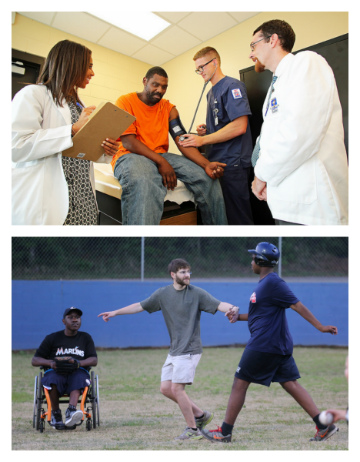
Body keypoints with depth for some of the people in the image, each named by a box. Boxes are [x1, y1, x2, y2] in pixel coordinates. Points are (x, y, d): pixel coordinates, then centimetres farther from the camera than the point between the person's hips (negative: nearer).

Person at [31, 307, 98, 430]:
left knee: (79, 378, -36)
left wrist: (78, 363, -20)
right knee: (52, 379, -36)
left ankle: (71, 411, -54)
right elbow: (34, 360, 8)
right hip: (55, 372, 0)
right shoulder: (52, 338, 14)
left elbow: (94, 360, 4)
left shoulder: (86, 338, 18)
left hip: (78, 372, 0)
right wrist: (50, 362, -15)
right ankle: (55, 414, -20)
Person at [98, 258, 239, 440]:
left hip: (189, 350, -7)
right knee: (166, 388, 5)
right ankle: (200, 414, 17)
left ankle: (193, 430, 0)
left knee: (177, 388, -11)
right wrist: (115, 312, 9)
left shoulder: (197, 293, -8)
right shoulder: (163, 294, 6)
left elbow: (219, 304, -19)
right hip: (173, 351, 7)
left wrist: (232, 308, -40)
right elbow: (141, 306, 12)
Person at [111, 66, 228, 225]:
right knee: (143, 184, -44)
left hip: (161, 156, 6)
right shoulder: (126, 102, 0)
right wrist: (160, 162, -23)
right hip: (131, 156, -6)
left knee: (208, 177, -15)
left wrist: (206, 164, -16)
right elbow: (128, 142, -11)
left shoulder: (169, 108, 15)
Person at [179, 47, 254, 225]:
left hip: (232, 163, -9)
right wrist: (206, 130, 8)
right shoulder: (211, 93, 21)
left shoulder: (232, 86, -7)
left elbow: (239, 126, -17)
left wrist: (203, 140, -16)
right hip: (216, 161, 9)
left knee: (237, 217, -9)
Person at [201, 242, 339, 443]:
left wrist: (320, 327, -20)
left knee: (239, 384, 0)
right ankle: (325, 425, 1)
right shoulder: (265, 283, 15)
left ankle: (225, 432, 8)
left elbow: (298, 306, -18)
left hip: (264, 345, -10)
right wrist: (239, 316, 16)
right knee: (291, 384, 7)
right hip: (280, 345, 10)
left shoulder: (273, 283, -15)